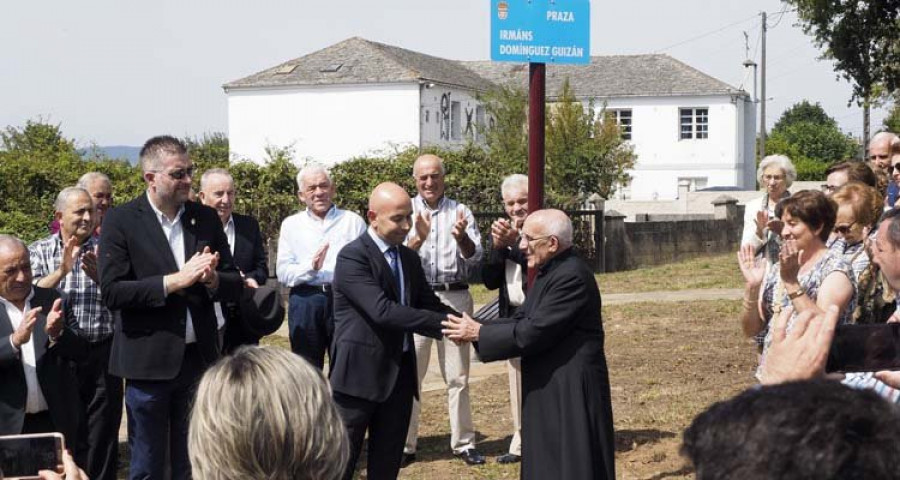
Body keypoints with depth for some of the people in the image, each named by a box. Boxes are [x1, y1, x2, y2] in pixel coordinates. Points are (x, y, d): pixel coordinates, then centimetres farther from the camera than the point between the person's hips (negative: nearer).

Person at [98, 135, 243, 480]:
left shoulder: (206, 218, 6)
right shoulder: (121, 221, -5)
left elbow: (234, 286, 7)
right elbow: (112, 292, -14)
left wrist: (212, 279, -15)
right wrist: (176, 280, -20)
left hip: (199, 358, 4)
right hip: (149, 361, -3)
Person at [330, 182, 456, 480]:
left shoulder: (409, 258, 12)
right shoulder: (352, 257, -14)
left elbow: (428, 303, 12)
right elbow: (382, 310, -24)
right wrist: (444, 324, -27)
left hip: (400, 374, 7)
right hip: (360, 373, -7)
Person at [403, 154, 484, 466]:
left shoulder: (460, 212, 7)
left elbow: (475, 258, -1)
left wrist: (461, 236, -21)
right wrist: (419, 237, -23)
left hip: (454, 297, 1)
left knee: (457, 376, 6)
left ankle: (463, 443, 14)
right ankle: (405, 445, 8)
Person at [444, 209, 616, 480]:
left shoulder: (572, 276, -21)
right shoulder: (548, 273, 11)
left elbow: (533, 332, -23)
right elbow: (522, 320, 10)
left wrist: (478, 333, -13)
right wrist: (474, 329, -4)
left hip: (571, 394, -10)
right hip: (549, 390, 10)